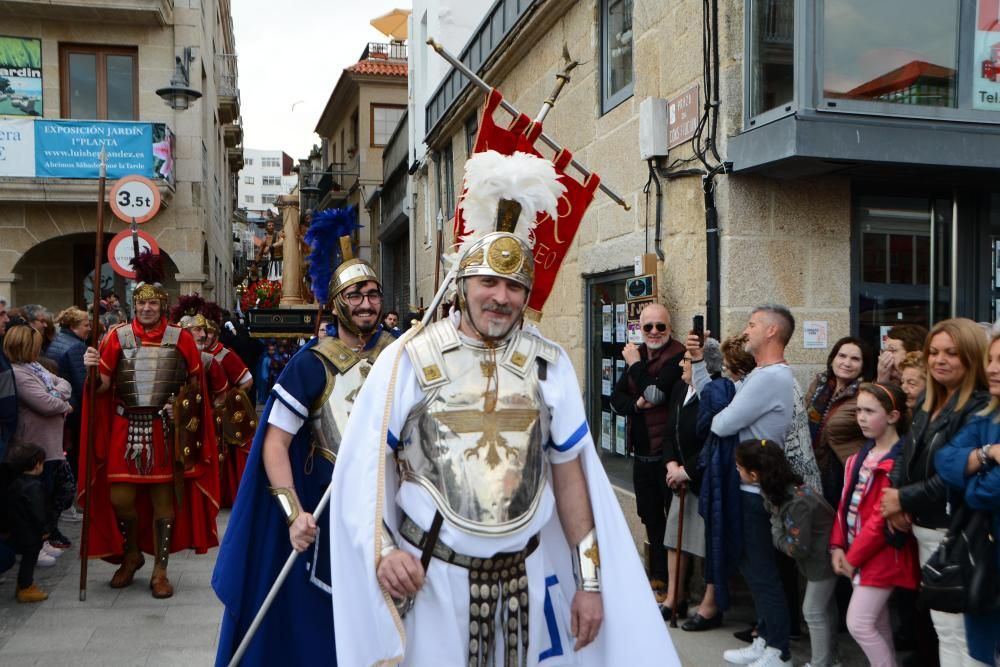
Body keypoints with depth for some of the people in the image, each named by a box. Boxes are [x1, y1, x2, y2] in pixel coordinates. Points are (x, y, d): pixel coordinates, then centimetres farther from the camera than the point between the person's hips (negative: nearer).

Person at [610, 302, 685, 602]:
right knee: (650, 516, 19)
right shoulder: (637, 354, 9)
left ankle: (674, 584, 16)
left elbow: (655, 394, -26)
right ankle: (657, 576, 35)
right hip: (642, 451, 8)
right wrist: (636, 404, -15)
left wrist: (635, 365, -15)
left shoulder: (677, 355, -15)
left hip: (666, 451, -8)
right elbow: (617, 397, 5)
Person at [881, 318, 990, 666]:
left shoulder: (979, 407, -15)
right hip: (923, 527, 9)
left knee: (953, 629, -1)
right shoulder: (929, 401, 12)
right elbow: (907, 453, 12)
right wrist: (894, 495, -6)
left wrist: (904, 499, -14)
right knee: (939, 622, 20)